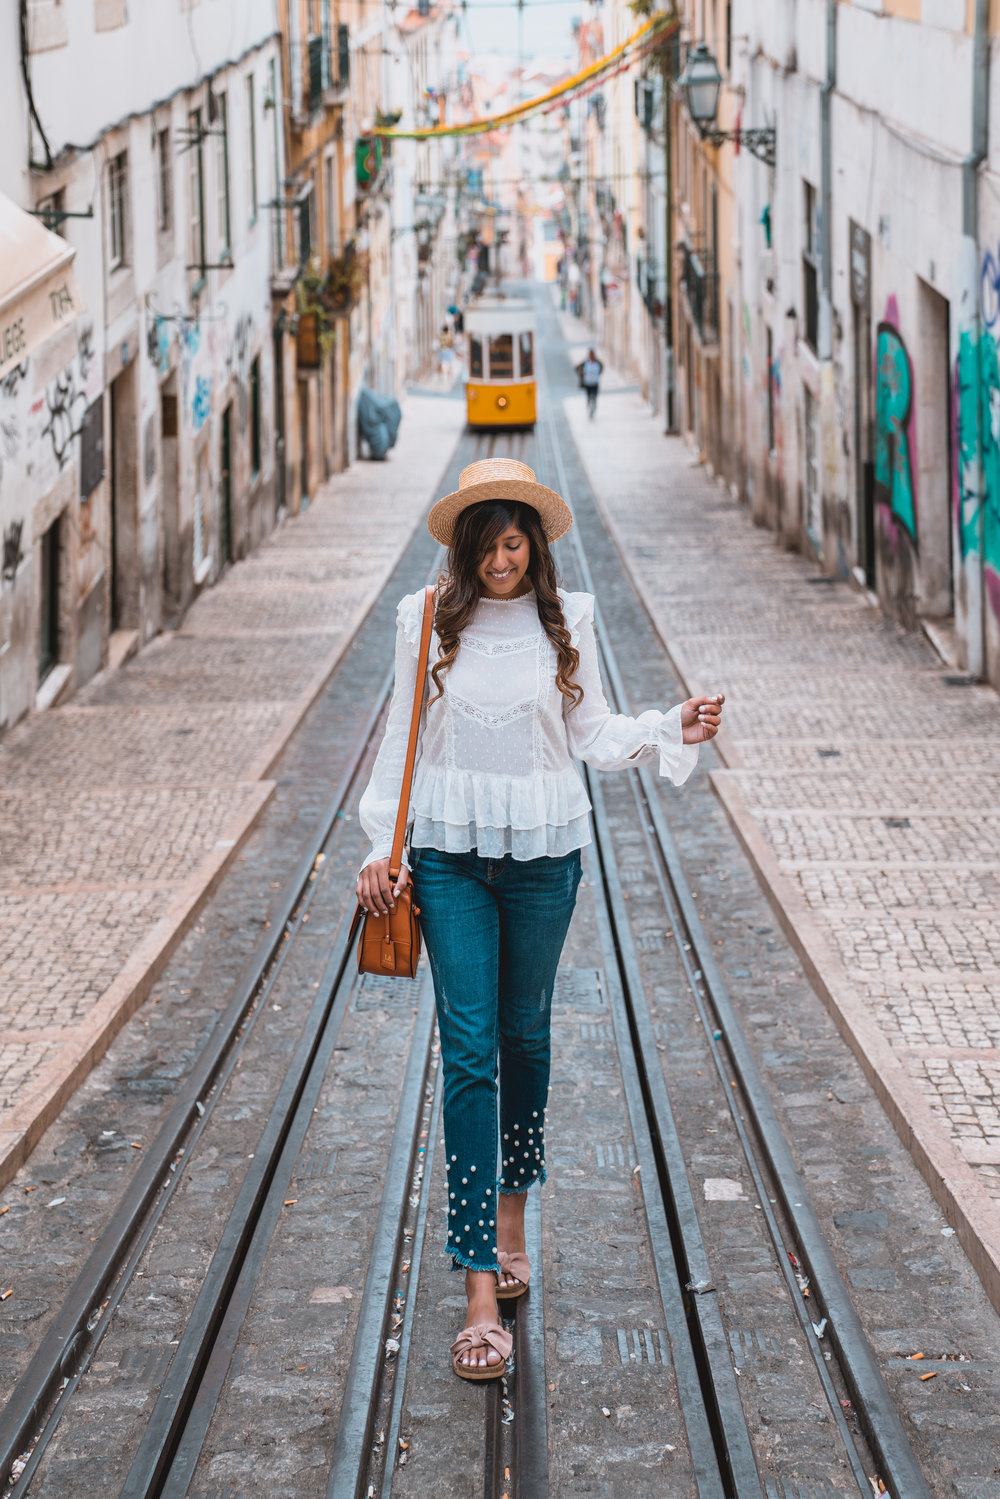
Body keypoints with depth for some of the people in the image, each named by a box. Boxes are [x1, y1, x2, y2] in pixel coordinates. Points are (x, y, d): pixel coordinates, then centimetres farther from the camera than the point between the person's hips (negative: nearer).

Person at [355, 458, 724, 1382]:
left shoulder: (567, 619, 1)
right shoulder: (427, 621, 0)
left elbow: (592, 731, 7)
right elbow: (401, 737, 6)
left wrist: (673, 731, -7)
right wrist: (381, 845, 3)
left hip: (544, 851, 1)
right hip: (450, 854, -1)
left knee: (524, 1031, 15)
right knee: (467, 1048, -7)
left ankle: (512, 1211, 39)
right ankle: (482, 1290, -10)